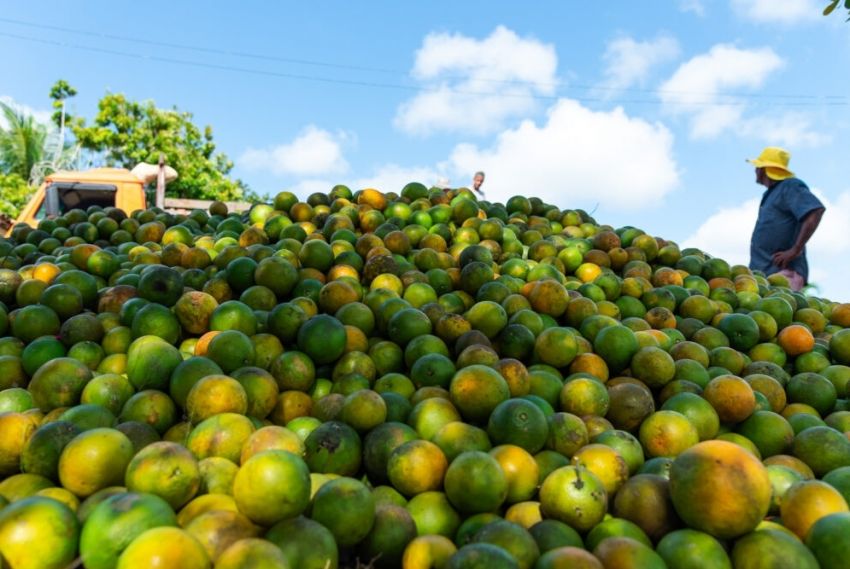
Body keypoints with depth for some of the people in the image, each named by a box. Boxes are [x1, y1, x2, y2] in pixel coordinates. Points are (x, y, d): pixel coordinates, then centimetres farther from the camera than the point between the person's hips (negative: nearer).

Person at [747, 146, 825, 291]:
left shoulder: (790, 186, -6)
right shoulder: (770, 193, 22)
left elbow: (816, 211, -20)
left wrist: (795, 250, -21)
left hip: (783, 272, -9)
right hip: (762, 272, 9)